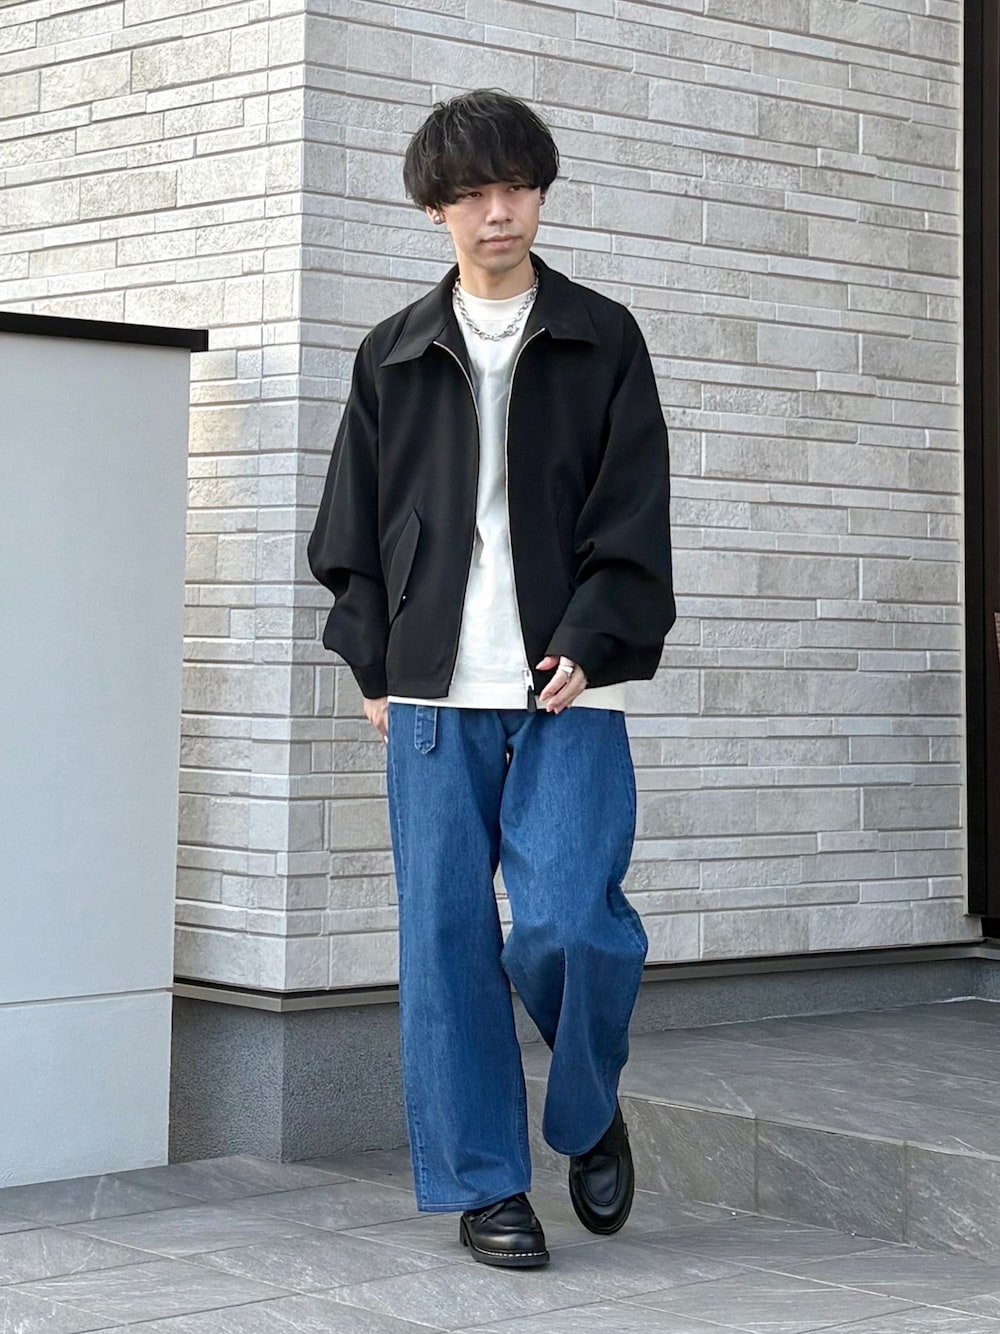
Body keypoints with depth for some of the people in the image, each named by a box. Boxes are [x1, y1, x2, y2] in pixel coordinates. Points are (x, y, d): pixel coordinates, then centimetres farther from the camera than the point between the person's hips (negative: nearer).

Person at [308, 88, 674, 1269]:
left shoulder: (602, 341, 8)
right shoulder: (394, 358, 13)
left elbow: (632, 517, 1)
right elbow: (353, 528, 14)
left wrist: (589, 645, -11)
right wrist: (374, 668, 5)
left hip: (570, 687, -2)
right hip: (435, 694, 2)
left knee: (567, 921, -13)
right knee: (445, 938, -1)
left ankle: (590, 1116, 16)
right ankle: (482, 1184, 10)